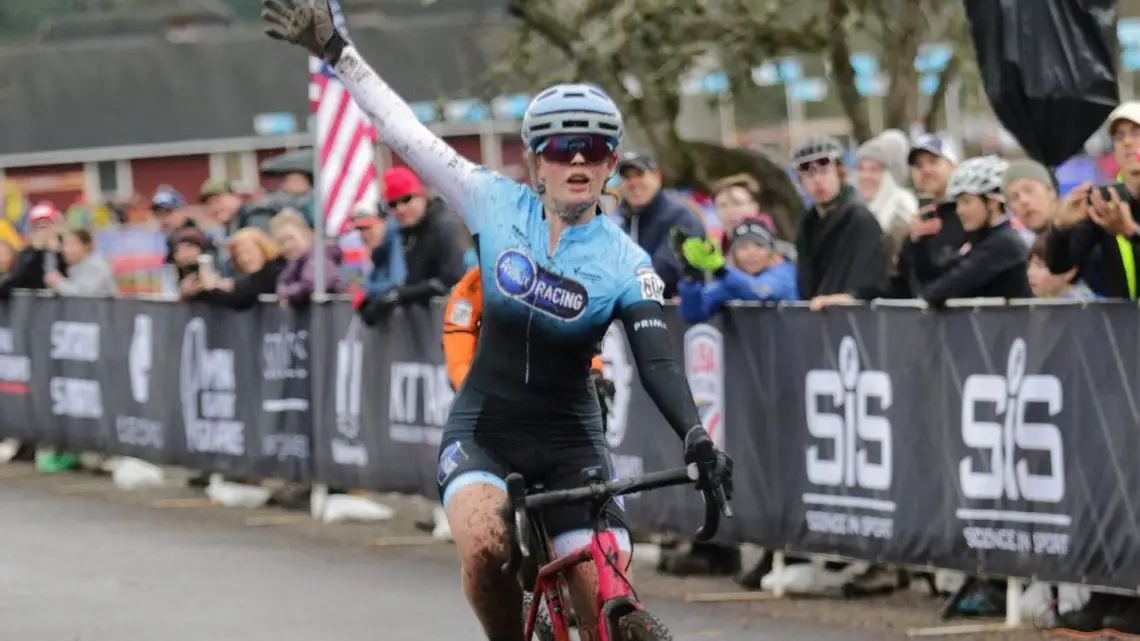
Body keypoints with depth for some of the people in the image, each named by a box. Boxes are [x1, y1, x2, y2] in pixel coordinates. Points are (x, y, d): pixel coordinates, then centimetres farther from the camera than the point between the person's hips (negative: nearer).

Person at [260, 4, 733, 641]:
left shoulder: (625, 263, -7)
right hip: (483, 429, 0)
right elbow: (407, 132, -1)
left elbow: (658, 360, -18)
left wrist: (697, 438, -36)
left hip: (570, 440, 0)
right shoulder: (499, 205, -3)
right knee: (485, 547, -32)